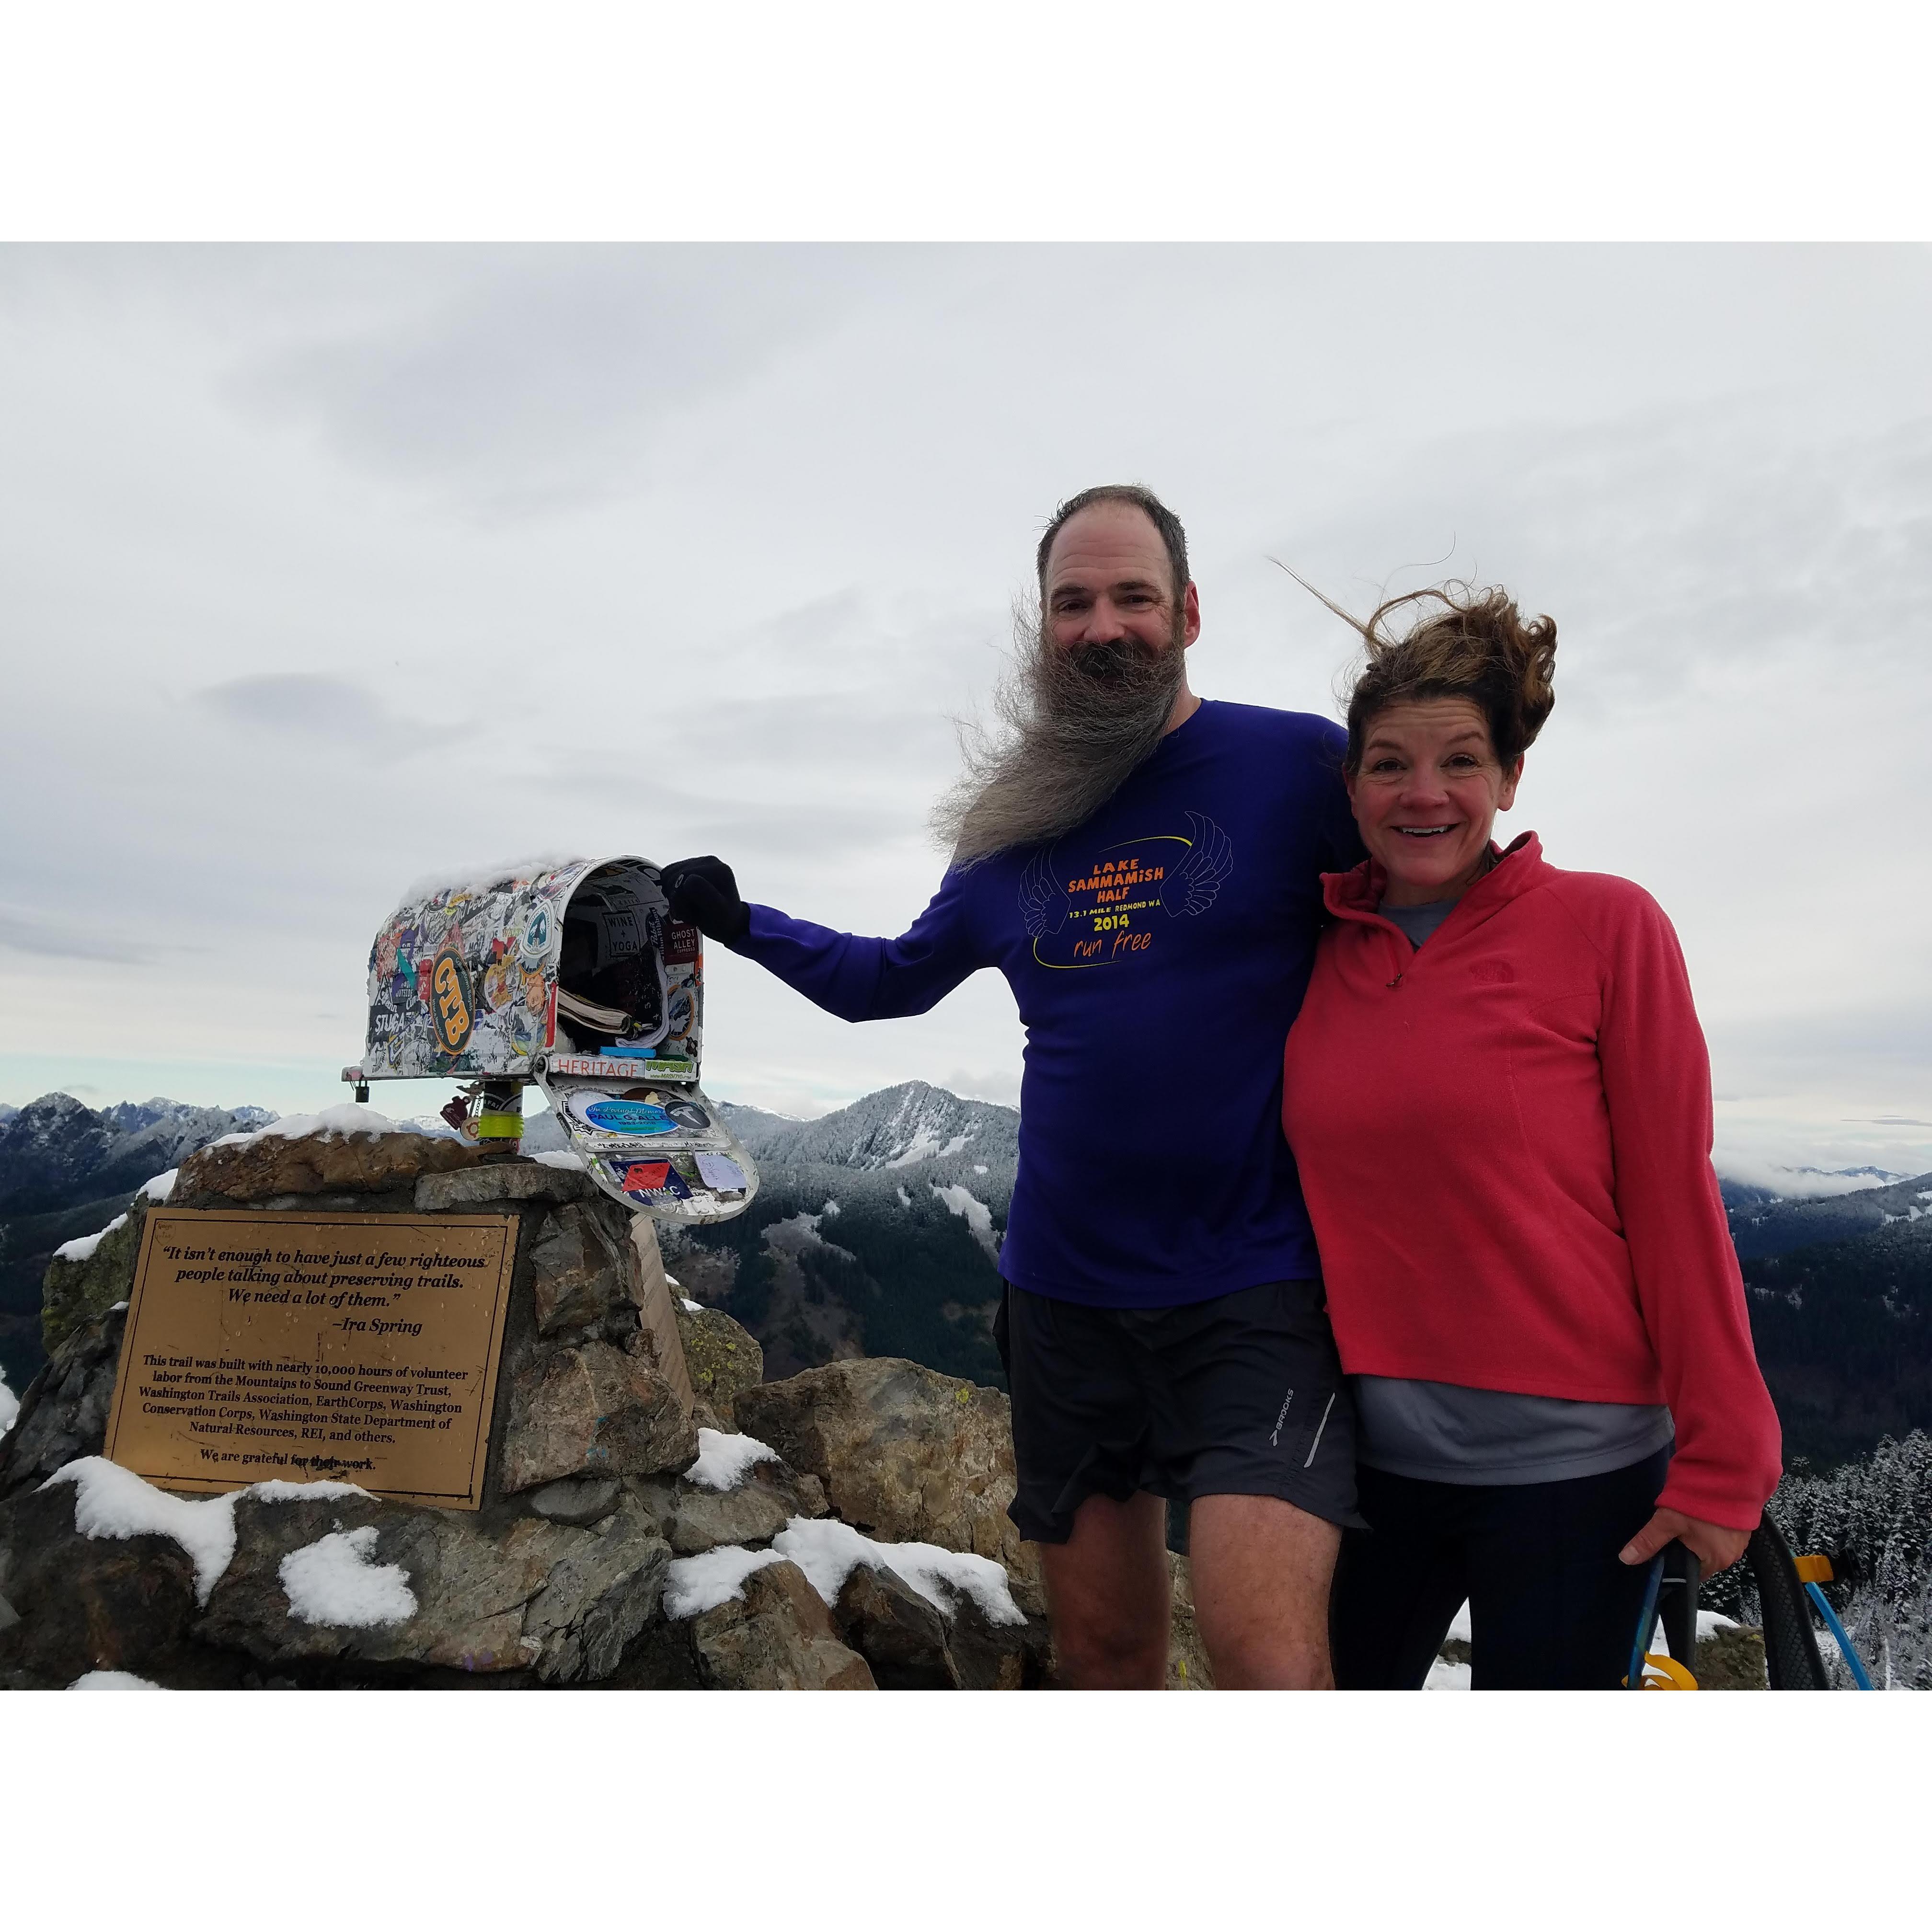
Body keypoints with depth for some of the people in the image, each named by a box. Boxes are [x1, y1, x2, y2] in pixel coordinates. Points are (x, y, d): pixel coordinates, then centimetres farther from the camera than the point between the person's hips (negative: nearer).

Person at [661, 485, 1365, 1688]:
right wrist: (737, 922, 14)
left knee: (1272, 1668, -19)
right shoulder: (1017, 832, 8)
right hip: (1065, 1293, 5)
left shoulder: (1298, 765, -5)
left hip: (1252, 1291, -4)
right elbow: (892, 979, 23)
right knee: (1104, 1654, 17)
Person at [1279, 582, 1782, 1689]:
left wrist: (1720, 1460, -7)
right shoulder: (1318, 952, 2)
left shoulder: (1605, 925, -8)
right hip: (1371, 1448, 4)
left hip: (1572, 1462, -3)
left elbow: (1673, 1200, -8)